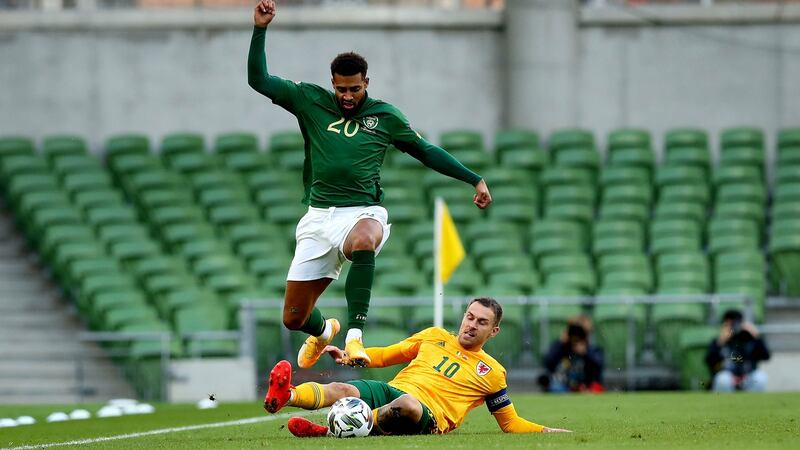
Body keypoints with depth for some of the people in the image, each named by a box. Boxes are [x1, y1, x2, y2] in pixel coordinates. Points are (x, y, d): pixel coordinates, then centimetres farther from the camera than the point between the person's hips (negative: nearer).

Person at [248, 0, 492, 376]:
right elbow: (258, 80, 4)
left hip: (364, 212, -2)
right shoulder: (310, 101, 7)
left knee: (363, 242, -44)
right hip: (319, 216, 2)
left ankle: (354, 332, -42)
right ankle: (323, 331, 42)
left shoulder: (385, 116, 7)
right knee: (293, 318, 3)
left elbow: (425, 151, 19)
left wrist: (474, 179, 18)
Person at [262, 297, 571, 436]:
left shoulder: (491, 373, 17)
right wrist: (349, 355, 15)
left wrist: (546, 432, 8)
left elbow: (511, 423, 22)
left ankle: (329, 431, -49)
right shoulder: (435, 336, 24)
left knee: (406, 403, -43)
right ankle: (285, 397, -61)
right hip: (389, 391, 3)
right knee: (343, 389, -31)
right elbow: (387, 355, 29)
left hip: (427, 416, -3)